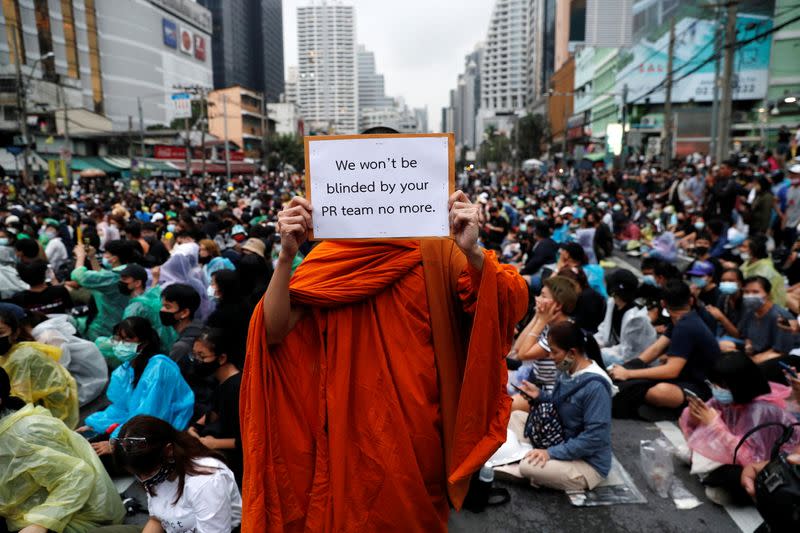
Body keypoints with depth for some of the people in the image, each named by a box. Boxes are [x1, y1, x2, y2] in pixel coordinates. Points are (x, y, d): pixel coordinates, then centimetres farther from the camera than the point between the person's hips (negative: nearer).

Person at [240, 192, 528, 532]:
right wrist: (286, 256, -27)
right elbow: (275, 330, -14)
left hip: (421, 424, 1)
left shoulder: (435, 250, -6)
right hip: (356, 425, 0)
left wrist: (473, 252, -33)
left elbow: (511, 306, -15)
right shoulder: (331, 258, -5)